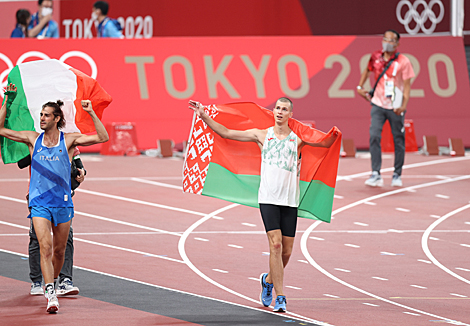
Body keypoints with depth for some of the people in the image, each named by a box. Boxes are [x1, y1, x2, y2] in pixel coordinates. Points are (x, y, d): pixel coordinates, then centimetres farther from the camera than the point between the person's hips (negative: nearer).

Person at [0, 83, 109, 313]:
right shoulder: (32, 139, 4)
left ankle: (52, 282, 36)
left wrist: (92, 114, -14)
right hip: (39, 203, -1)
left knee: (59, 250, 10)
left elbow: (102, 138, -5)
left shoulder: (69, 140, 0)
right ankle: (51, 294, -24)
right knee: (45, 246, -17)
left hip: (63, 203, 1)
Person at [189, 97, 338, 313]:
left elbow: (326, 143, 6)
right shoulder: (262, 135, 8)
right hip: (268, 198, -2)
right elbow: (225, 133, 10)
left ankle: (269, 279, 35)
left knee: (287, 251, 4)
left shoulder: (298, 138, 9)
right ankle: (280, 298, -12)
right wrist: (204, 117, 5)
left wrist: (334, 135, -16)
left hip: (290, 200, 2)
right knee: (275, 244, -15)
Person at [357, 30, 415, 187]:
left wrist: (404, 105, -18)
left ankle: (397, 174, 20)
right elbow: (367, 70, 25)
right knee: (374, 136, -12)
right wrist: (360, 87, 16)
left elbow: (407, 85, -7)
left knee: (398, 140, 4)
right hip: (378, 104, 2)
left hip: (395, 107, -2)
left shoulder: (403, 61, -7)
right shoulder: (376, 57, 4)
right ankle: (376, 174, -11)